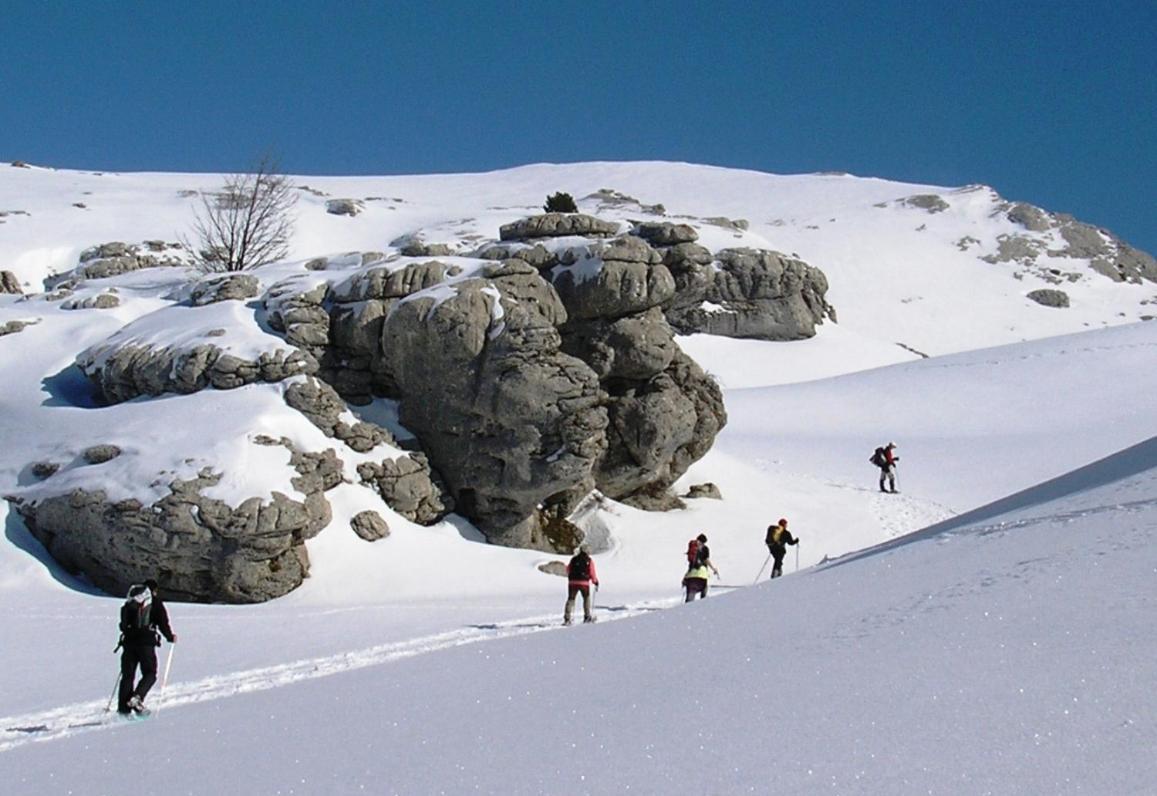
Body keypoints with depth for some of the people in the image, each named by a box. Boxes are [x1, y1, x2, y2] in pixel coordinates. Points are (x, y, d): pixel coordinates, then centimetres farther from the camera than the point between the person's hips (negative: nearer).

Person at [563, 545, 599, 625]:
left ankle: (567, 618, -7)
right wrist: (596, 582, 13)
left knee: (570, 599, 6)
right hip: (584, 582, -2)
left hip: (572, 582, 2)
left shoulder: (574, 559, 9)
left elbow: (568, 570, 14)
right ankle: (587, 616, 19)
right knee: (586, 598, 19)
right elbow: (592, 573, 0)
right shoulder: (589, 560, 1)